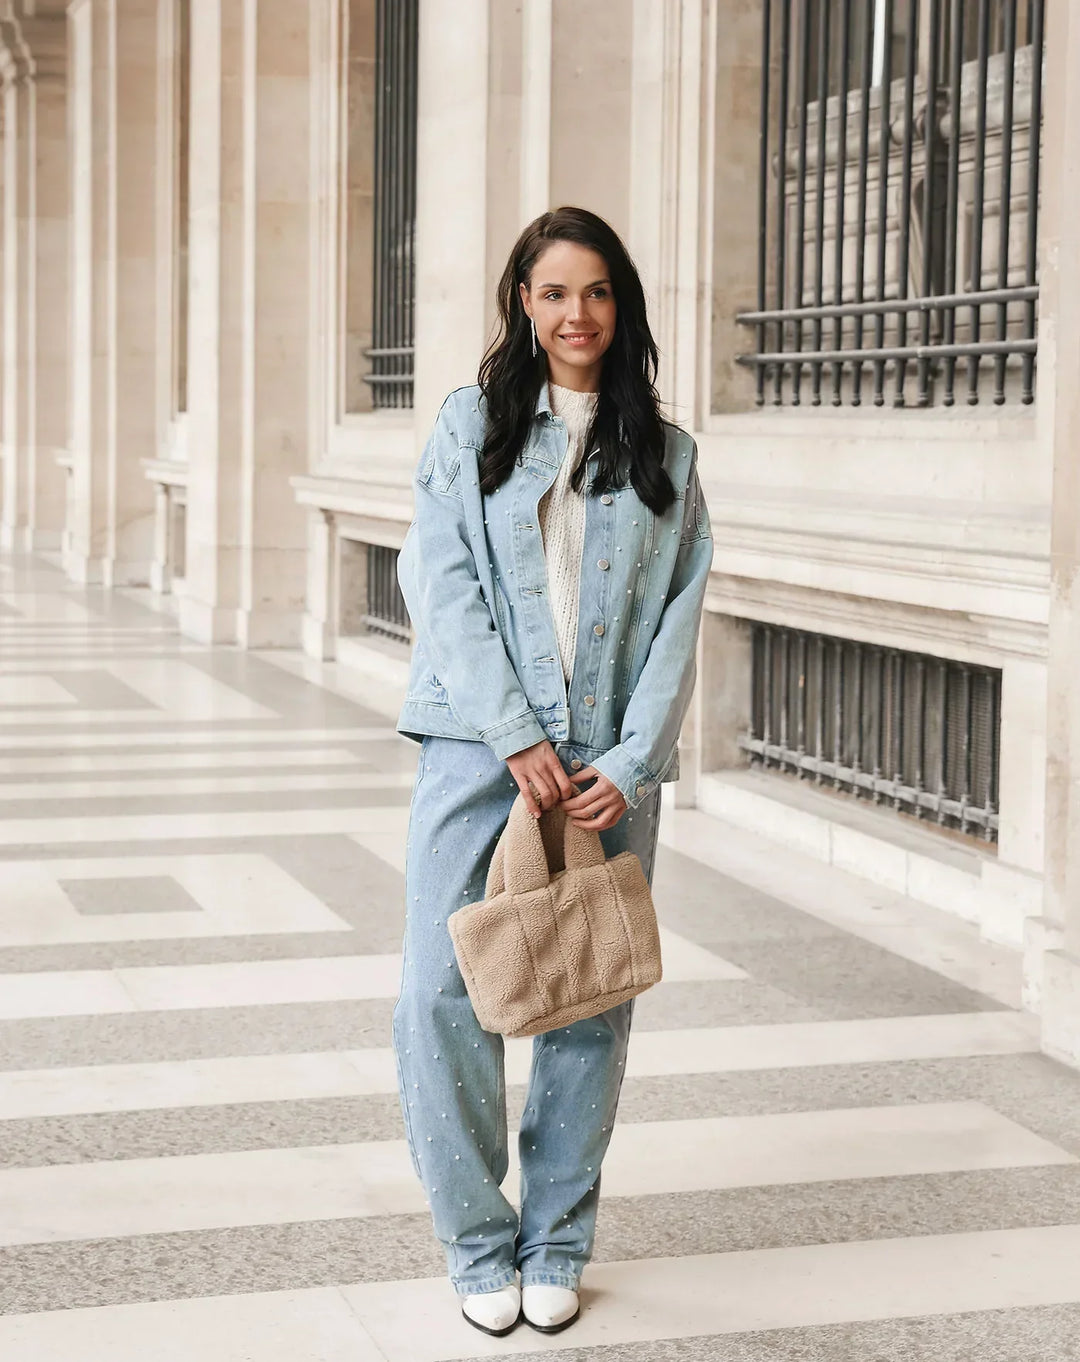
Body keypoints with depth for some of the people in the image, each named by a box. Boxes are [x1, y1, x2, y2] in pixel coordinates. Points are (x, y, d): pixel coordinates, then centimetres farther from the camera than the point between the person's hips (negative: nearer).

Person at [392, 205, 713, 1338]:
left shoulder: (666, 456, 12)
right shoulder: (470, 426, 8)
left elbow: (678, 622, 6)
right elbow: (445, 587, -2)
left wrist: (631, 761, -7)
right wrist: (516, 737, -12)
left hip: (611, 765, 1)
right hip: (477, 745, -1)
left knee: (592, 1002, 2)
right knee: (445, 995, -6)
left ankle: (557, 1244, 17)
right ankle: (479, 1245, 9)